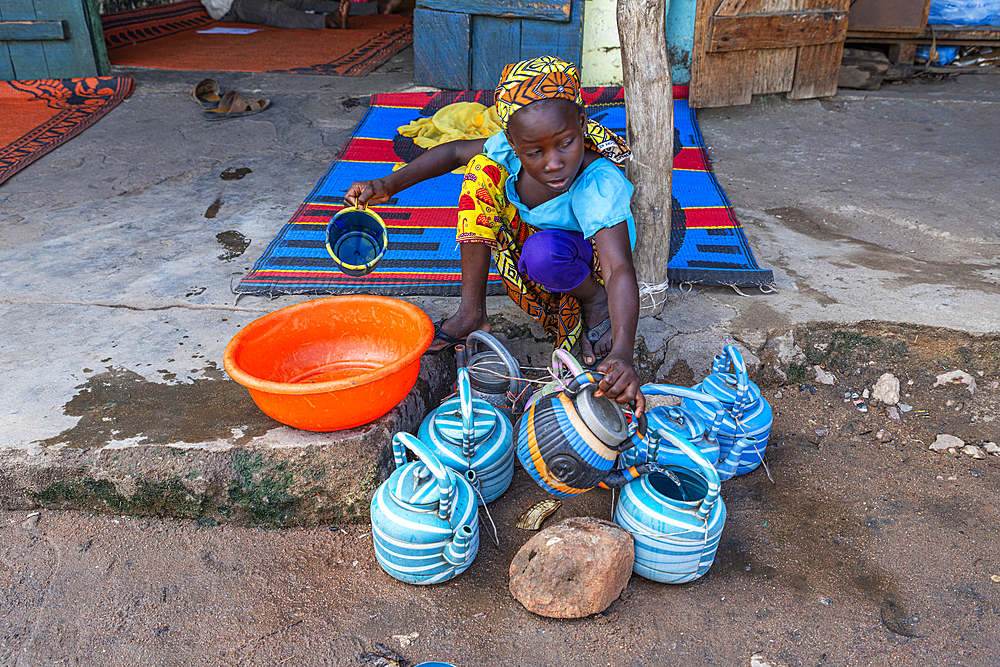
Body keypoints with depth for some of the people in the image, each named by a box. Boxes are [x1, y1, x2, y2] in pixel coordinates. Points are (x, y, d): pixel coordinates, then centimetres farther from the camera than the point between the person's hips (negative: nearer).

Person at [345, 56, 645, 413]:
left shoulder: (601, 185, -37)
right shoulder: (510, 148, -23)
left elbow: (620, 270, -47)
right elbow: (455, 152, -5)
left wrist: (622, 352, -63)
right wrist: (388, 185, -16)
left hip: (588, 260, -5)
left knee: (544, 253, -40)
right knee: (482, 170, -16)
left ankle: (596, 302, -5)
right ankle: (471, 312, -13)